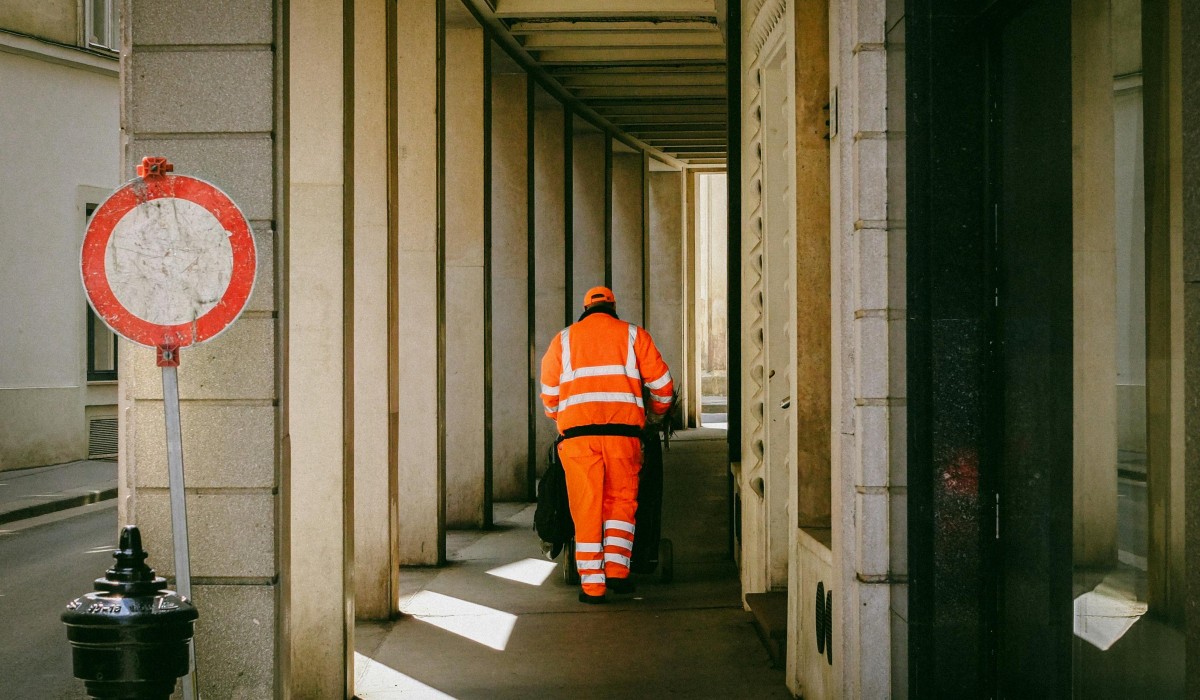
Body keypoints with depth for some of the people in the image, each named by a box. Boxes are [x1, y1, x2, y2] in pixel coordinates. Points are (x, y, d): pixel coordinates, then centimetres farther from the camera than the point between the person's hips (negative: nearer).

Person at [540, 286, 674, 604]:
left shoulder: (564, 339, 16)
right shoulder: (633, 335, 13)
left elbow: (549, 392, 19)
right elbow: (661, 383, 13)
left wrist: (558, 417, 39)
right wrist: (659, 409, 33)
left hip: (578, 434, 0)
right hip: (623, 432, 0)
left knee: (586, 507, 3)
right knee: (621, 500, 13)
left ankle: (592, 585, 2)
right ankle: (616, 568, -2)